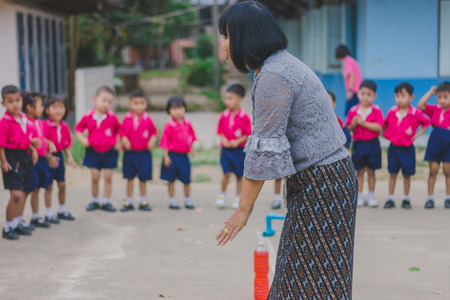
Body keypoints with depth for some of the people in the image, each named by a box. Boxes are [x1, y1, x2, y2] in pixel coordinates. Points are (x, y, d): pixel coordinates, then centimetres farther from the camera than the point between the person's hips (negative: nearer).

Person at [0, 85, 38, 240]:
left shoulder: (24, 119, 8)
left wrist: (33, 149, 4)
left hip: (24, 157, 7)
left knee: (21, 195, 15)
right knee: (16, 195, -10)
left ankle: (15, 223, 28)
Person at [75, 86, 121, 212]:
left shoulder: (112, 117, -8)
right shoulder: (88, 116, -7)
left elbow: (119, 130, 8)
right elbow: (78, 129, 6)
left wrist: (118, 142, -1)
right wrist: (83, 140, -7)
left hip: (109, 151, 0)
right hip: (93, 151, 0)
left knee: (108, 178, 3)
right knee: (95, 177, 3)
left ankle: (106, 202, 13)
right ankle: (95, 201, 17)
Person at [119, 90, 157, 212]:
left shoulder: (147, 119, -4)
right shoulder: (127, 118, -3)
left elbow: (154, 131, 8)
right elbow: (121, 130, 8)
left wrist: (152, 140, -9)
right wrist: (124, 139, -9)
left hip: (144, 153, -1)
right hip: (129, 153, 1)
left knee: (143, 178, 6)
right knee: (129, 178, 8)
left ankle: (143, 202, 18)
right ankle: (129, 202, 18)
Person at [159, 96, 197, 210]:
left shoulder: (187, 123, 2)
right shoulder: (169, 125, -11)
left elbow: (191, 136, 16)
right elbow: (165, 141, -9)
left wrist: (191, 149, 14)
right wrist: (166, 156, -11)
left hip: (183, 155, 4)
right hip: (172, 155, -3)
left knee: (187, 179, 7)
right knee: (171, 180, 6)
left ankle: (188, 200, 21)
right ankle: (172, 200, 15)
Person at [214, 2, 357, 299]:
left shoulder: (273, 78, -19)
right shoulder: (283, 64, 13)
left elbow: (264, 148, -20)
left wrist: (244, 208, -14)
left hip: (320, 182, -10)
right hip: (320, 177, 10)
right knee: (298, 273, 15)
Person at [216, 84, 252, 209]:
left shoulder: (244, 117, -9)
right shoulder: (224, 115, 2)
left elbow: (248, 134, -5)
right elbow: (220, 131, 10)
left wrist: (237, 142, -16)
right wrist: (224, 140, -8)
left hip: (239, 149, -2)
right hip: (226, 149, 2)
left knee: (240, 174, 6)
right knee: (227, 173, -6)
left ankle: (238, 198, 19)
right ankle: (222, 194, 13)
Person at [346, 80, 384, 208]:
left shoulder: (376, 111, -4)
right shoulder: (353, 111, 2)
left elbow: (379, 127, -14)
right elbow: (349, 128, 4)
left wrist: (363, 123, -18)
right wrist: (354, 124, -18)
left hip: (372, 144, -1)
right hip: (358, 143, 1)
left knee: (371, 171, 6)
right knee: (359, 171, 6)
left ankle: (371, 196, 16)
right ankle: (359, 196, 12)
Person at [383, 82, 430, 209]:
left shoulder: (416, 113, -9)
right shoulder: (392, 112, -1)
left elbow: (426, 123, 3)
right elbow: (385, 124, 16)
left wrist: (418, 134, -3)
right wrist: (385, 133, 4)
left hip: (407, 148, -2)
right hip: (393, 147, 2)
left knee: (407, 174, 7)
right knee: (393, 173, 7)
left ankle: (406, 199, 19)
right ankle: (390, 199, 13)